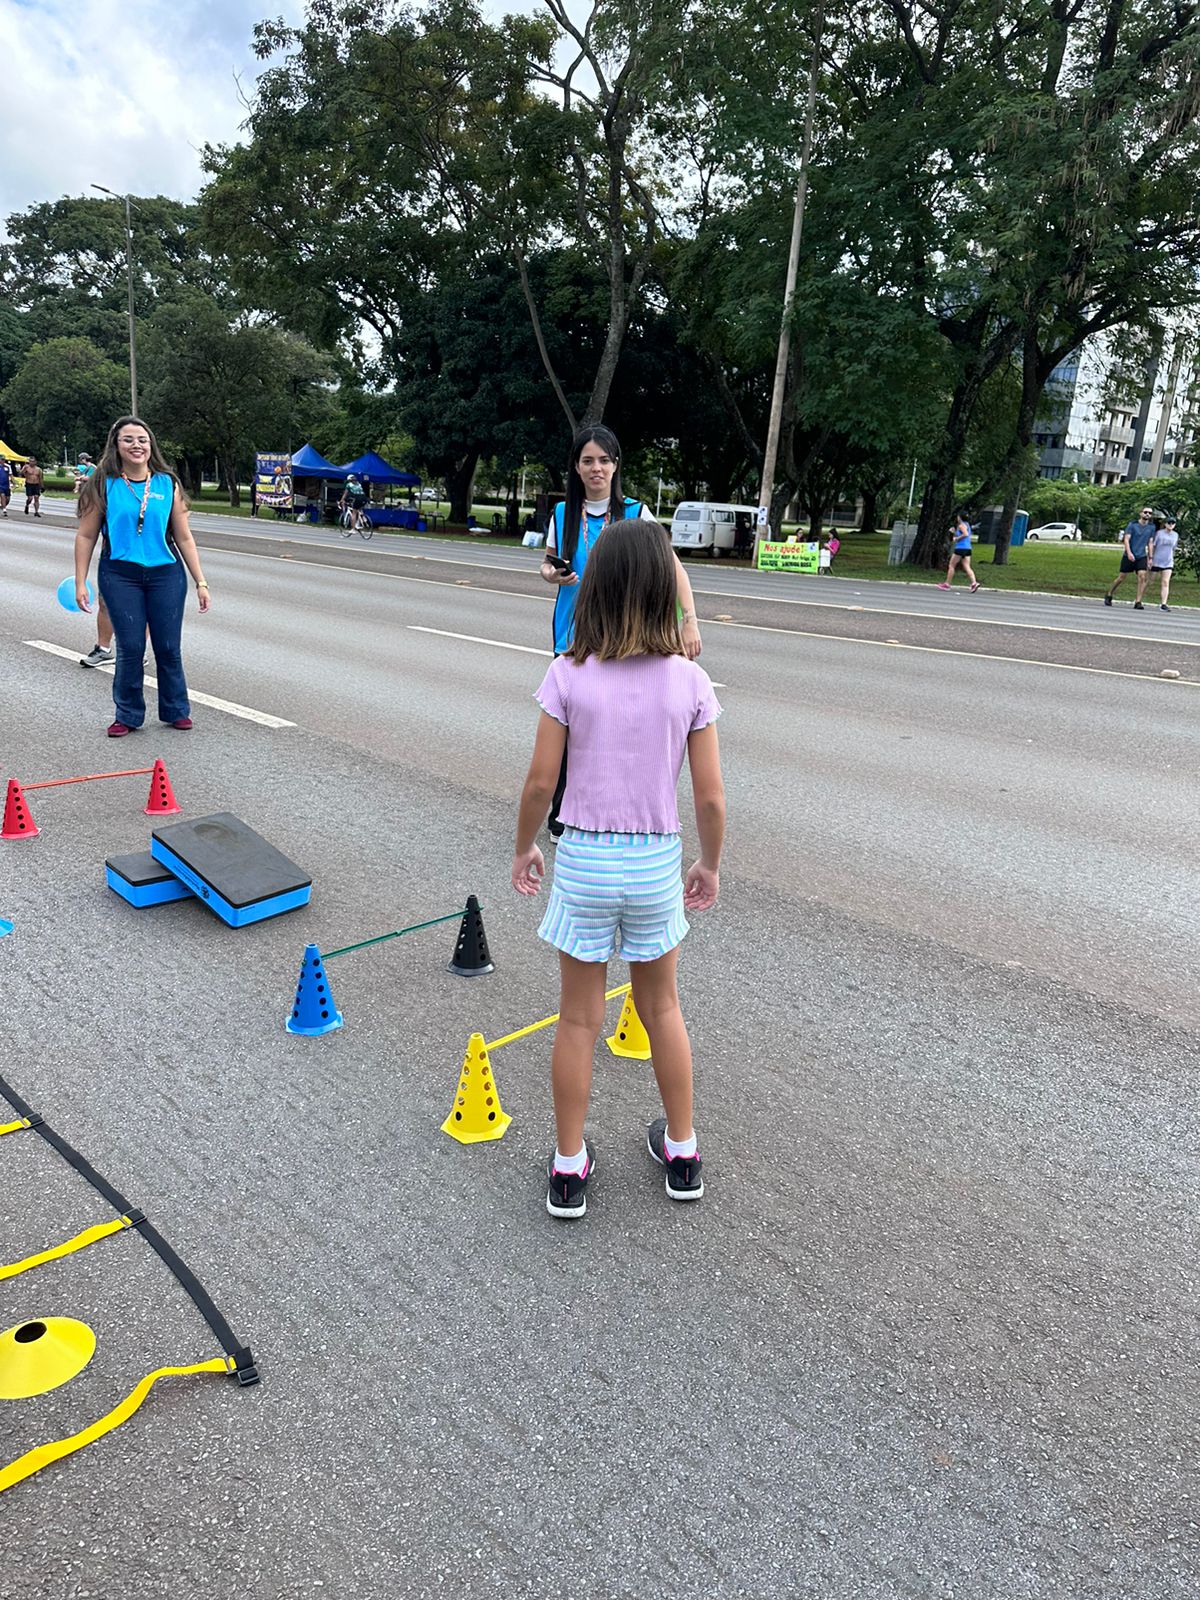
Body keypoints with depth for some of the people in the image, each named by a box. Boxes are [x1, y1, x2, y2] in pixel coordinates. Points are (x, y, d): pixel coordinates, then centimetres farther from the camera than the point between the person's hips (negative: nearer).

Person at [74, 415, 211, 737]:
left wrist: (200, 582, 3)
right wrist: (80, 582, -2)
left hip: (166, 574, 1)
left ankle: (176, 710, 23)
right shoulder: (103, 484, 0)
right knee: (130, 648, 1)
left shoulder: (168, 484, 4)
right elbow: (86, 536, 2)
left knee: (168, 647, 6)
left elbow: (184, 538, 7)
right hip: (120, 576, -1)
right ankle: (128, 715, 17)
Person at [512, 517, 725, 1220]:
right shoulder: (690, 681, -9)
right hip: (657, 862, 1)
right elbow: (711, 798, -7)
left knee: (580, 1017, 14)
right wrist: (710, 865, 9)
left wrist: (524, 847, 8)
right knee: (662, 1007, 22)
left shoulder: (568, 675, -12)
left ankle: (569, 1169, 27)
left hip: (583, 859, -1)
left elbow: (541, 781, -9)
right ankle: (682, 1154, 37)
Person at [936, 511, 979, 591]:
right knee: (967, 567, 0)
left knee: (951, 566, 3)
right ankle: (974, 583, -17)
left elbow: (966, 534, -26)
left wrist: (957, 538, -14)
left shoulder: (961, 525, -10)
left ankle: (947, 584, 8)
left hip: (960, 548, -8)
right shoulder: (967, 525, 19)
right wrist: (954, 532, 20)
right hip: (968, 548, 8)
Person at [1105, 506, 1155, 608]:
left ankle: (1138, 602, -14)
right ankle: (1109, 595, 26)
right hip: (1129, 556, -2)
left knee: (1142, 577, -15)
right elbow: (1126, 540, -9)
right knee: (1122, 578, 3)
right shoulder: (1132, 525, -2)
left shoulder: (1151, 527, 9)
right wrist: (1129, 553, -23)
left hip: (1142, 557, 3)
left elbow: (1149, 543, 14)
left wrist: (1150, 557, 11)